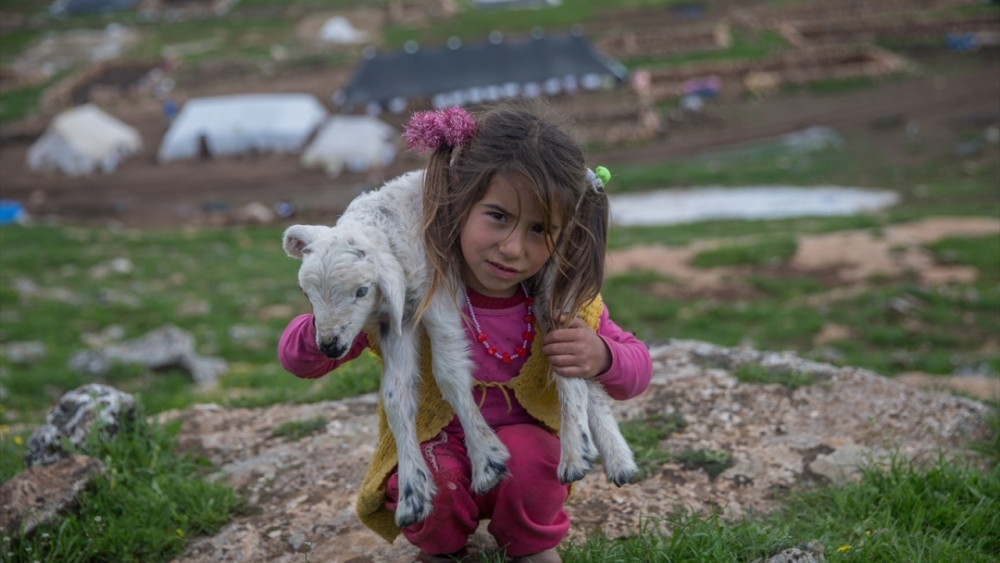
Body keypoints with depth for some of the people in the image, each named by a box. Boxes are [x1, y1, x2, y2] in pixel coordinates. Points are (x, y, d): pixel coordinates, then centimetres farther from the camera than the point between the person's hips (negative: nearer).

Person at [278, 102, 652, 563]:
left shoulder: (564, 299, -15)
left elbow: (637, 366, -2)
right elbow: (295, 359, -15)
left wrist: (603, 359, -28)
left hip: (526, 444, 1)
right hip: (433, 450, -1)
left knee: (527, 456, -31)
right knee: (428, 482, -32)